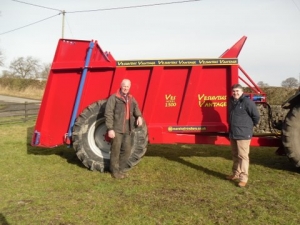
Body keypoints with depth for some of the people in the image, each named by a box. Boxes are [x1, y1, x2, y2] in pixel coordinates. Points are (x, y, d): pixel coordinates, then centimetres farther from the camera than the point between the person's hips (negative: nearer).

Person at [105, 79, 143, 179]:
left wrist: (139, 116, -16)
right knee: (116, 151, 0)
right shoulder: (113, 98, -6)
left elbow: (136, 108, 7)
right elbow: (108, 114, -11)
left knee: (127, 150, 12)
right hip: (117, 129, -7)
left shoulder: (131, 99, 16)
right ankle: (115, 171, 12)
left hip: (127, 129, 7)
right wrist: (110, 128, -17)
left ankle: (121, 169, 26)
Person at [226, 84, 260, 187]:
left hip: (243, 134, -8)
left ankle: (243, 178, -2)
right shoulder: (232, 101, 11)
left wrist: (251, 125, 2)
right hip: (233, 134, 8)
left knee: (243, 156, -6)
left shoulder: (247, 102, -15)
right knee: (235, 155, 18)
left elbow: (256, 115, -12)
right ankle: (235, 174, 30)